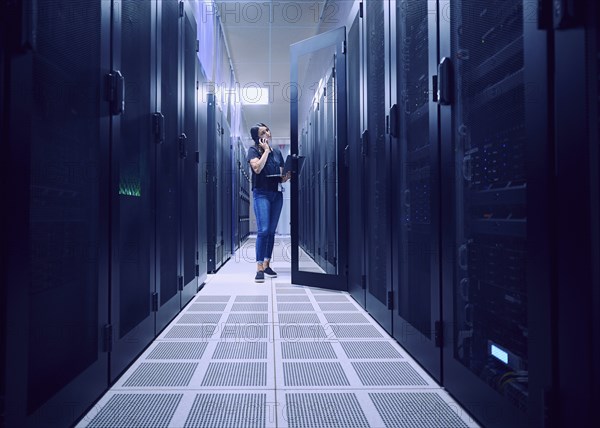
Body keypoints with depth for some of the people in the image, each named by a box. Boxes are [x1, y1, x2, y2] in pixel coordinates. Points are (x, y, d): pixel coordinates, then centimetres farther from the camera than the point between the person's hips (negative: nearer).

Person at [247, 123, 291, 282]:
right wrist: (266, 150, -9)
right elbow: (257, 168, -16)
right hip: (261, 193, -5)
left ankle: (267, 264, 13)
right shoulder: (253, 150, 2)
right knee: (263, 230, -15)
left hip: (276, 194, 5)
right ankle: (259, 268, -14)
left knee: (271, 231, 6)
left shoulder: (277, 152, 15)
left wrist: (287, 176, -5)